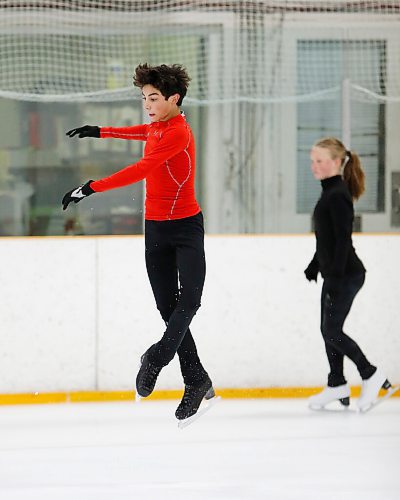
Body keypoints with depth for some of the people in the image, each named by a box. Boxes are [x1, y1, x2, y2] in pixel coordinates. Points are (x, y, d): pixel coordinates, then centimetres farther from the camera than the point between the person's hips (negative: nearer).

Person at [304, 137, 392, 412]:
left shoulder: (338, 195, -17)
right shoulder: (330, 193, 13)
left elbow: (342, 239, -21)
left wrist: (335, 276, -23)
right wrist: (315, 265, 27)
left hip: (346, 274, -10)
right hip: (335, 273, 10)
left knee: (332, 331, -9)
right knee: (329, 330, 11)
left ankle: (371, 376, 1)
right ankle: (337, 385, 18)